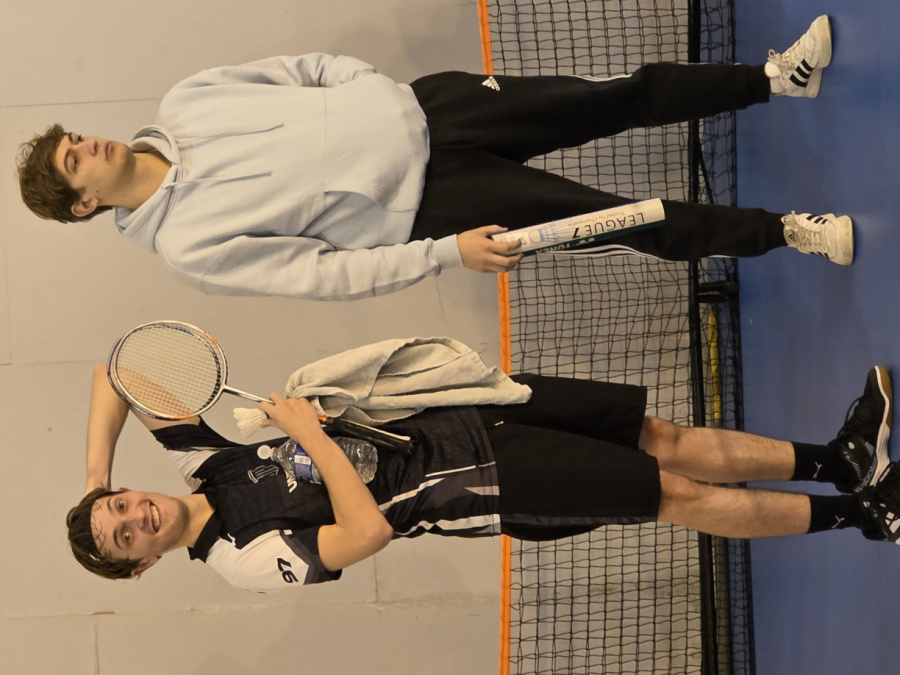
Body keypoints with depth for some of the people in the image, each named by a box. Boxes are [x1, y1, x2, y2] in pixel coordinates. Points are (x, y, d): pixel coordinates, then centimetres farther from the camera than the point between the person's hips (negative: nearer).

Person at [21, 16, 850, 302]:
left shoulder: (182, 103, 2)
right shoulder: (191, 247, -12)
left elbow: (308, 68, 12)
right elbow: (328, 272, -14)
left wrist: (378, 90, -2)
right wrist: (447, 254, -18)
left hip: (420, 107, 5)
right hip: (420, 206, -5)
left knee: (620, 97, 1)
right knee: (622, 222, -9)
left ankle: (776, 76, 18)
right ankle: (789, 232, 5)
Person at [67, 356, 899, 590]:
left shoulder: (201, 449, 2)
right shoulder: (252, 559, -15)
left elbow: (116, 369, 0)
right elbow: (369, 528, -27)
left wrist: (97, 468, -10)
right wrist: (315, 437, -23)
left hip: (459, 411, 6)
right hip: (479, 483, -6)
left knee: (665, 440, 1)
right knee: (677, 494, -7)